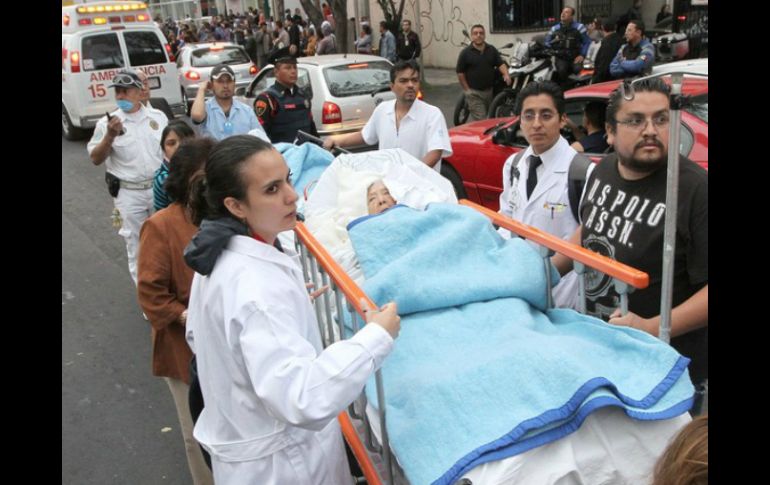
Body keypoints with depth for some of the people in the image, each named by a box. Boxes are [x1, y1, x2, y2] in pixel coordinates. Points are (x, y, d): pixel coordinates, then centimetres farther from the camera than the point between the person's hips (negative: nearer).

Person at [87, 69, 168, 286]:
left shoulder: (158, 117, 3)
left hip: (160, 189, 2)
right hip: (128, 194, -2)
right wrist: (110, 136, -22)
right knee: (137, 246, 6)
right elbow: (95, 159, -7)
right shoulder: (107, 123, -6)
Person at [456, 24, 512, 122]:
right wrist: (467, 89, -8)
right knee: (480, 119, -12)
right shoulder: (465, 53, -6)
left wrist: (506, 74, -18)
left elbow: (501, 63, 3)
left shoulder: (492, 50, 6)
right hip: (473, 92, -5)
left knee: (489, 117, 17)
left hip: (489, 90, 5)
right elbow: (460, 72, -4)